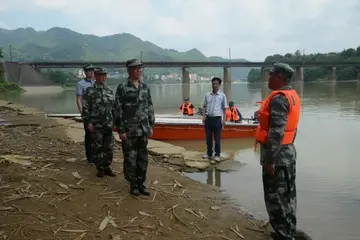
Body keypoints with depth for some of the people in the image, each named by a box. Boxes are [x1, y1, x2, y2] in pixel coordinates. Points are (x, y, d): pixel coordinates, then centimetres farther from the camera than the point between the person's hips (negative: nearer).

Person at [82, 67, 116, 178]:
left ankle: (107, 167, 21)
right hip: (96, 126, -4)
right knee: (97, 148, 4)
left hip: (108, 125, 5)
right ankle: (100, 169, 16)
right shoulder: (90, 91, -4)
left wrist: (114, 121, 14)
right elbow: (85, 108, -7)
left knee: (109, 148, 7)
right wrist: (88, 122, -13)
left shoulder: (110, 91, 11)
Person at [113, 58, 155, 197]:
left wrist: (151, 126, 10)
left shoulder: (145, 87, 9)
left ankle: (141, 184, 23)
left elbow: (150, 107, 14)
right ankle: (133, 185, 18)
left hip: (143, 130, 5)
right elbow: (117, 110, -9)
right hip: (130, 130, -5)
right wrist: (121, 130, -12)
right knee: (130, 159, 4)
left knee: (143, 159, 10)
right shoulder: (122, 88, -8)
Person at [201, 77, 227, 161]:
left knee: (217, 138, 3)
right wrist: (203, 116, -1)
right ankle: (209, 153, 21)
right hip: (208, 118, 3)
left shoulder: (222, 95, 0)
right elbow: (204, 106, 11)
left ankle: (217, 155, 13)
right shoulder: (207, 95, 7)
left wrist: (224, 119, -5)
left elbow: (224, 109, 1)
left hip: (217, 119, -3)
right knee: (208, 137, 9)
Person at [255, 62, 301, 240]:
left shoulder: (278, 99, -20)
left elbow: (276, 132, -26)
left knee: (275, 197, 0)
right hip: (289, 152, 10)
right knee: (287, 195, 17)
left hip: (277, 154, -10)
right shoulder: (293, 95, 11)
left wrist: (270, 159, -24)